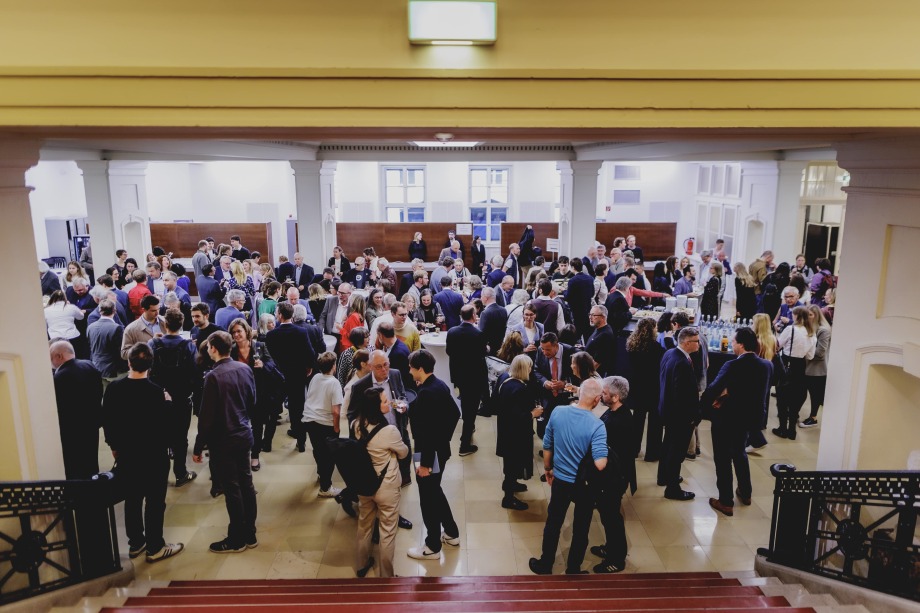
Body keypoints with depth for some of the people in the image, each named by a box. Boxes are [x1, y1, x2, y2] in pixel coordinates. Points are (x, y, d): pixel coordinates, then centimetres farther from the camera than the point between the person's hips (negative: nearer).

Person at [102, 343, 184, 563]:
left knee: (132, 499, 17)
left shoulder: (113, 388, -5)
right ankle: (155, 548, 13)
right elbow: (162, 424, -19)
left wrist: (114, 446, 15)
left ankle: (135, 543, 29)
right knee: (155, 501, 5)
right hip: (153, 454, -5)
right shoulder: (155, 391, -20)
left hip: (125, 453, 5)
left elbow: (106, 421, 3)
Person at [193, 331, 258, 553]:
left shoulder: (213, 376, -19)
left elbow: (207, 416, -17)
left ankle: (236, 540, 16)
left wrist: (198, 447, -8)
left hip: (223, 441, -7)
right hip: (244, 435, 7)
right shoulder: (245, 369, 0)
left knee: (232, 490, 4)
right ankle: (249, 535, 24)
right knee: (246, 485, 14)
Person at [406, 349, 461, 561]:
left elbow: (427, 431, -27)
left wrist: (424, 462, -21)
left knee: (428, 499, 7)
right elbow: (454, 413, 13)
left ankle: (432, 547, 22)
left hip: (430, 454, -10)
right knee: (435, 492, 25)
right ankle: (451, 533, 40)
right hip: (441, 449, 10)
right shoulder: (440, 385, 2)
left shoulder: (426, 393, -26)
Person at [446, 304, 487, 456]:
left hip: (459, 374, 5)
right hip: (475, 376, -5)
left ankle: (469, 426, 51)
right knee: (472, 407, 3)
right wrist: (487, 350, 6)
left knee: (465, 402, 27)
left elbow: (449, 352, 2)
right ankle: (465, 445, 5)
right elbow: (482, 355, -14)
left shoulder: (451, 332, -9)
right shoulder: (478, 334, -22)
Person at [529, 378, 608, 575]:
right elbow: (600, 464, -30)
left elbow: (547, 447, -1)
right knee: (581, 530, 18)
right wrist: (605, 453, -8)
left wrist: (548, 469, 14)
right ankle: (573, 570, 32)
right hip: (585, 485, -3)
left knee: (553, 525, 20)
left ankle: (545, 565, 34)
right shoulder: (596, 425, -24)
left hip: (560, 480, 3)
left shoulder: (557, 412, -13)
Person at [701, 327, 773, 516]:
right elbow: (764, 394, 4)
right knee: (739, 453, 28)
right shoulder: (767, 365, -6)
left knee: (723, 459, 9)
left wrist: (705, 407, -11)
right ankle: (745, 493, 41)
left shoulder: (733, 366, -26)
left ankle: (726, 502, 19)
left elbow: (712, 390, -28)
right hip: (749, 417, 7)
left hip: (727, 419, -7)